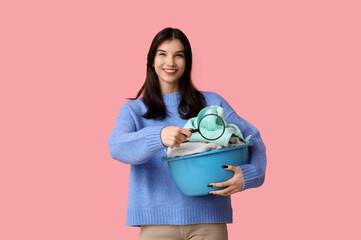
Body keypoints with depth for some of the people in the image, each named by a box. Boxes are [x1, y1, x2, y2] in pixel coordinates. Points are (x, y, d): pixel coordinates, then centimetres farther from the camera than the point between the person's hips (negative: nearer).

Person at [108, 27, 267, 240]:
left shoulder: (211, 103, 10)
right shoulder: (133, 110, 8)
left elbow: (253, 139, 4)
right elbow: (117, 147, -11)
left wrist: (246, 174, -17)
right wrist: (158, 137, -31)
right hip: (157, 222, 0)